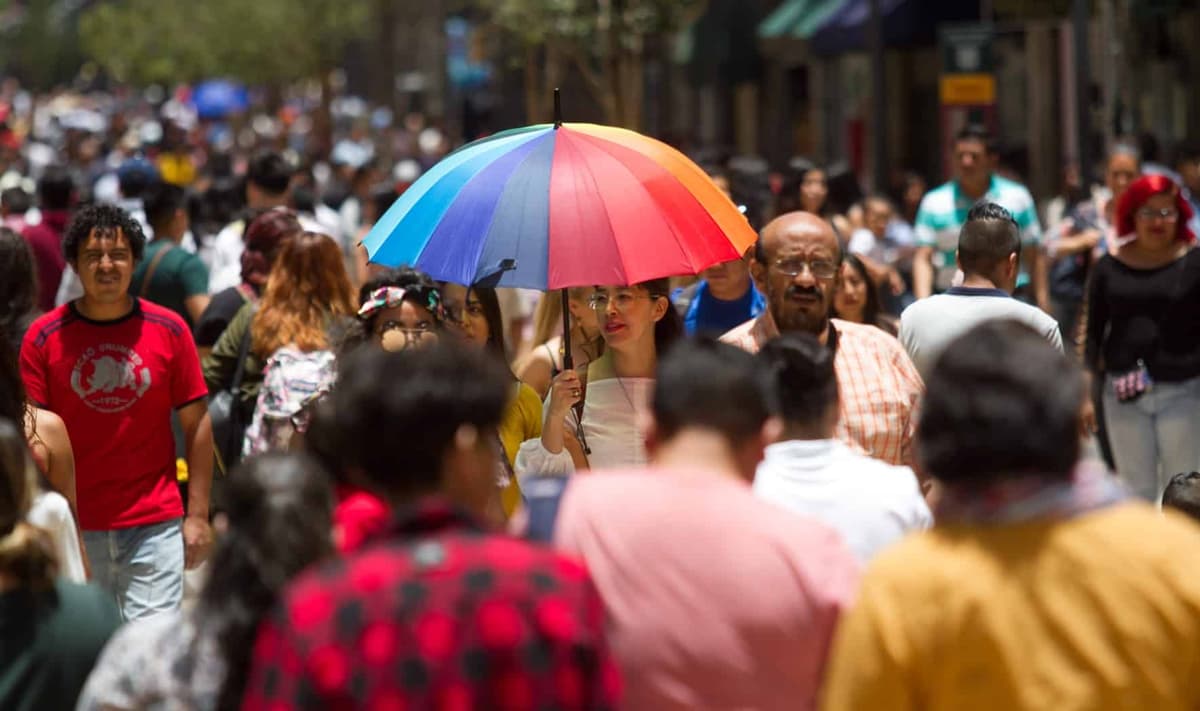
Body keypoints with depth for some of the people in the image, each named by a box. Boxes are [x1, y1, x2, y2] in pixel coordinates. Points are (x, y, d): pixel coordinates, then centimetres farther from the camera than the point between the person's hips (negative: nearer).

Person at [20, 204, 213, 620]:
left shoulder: (169, 330, 0)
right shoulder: (44, 336, -1)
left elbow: (196, 423, 3)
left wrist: (197, 514, -1)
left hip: (156, 525, -1)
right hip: (76, 526, 1)